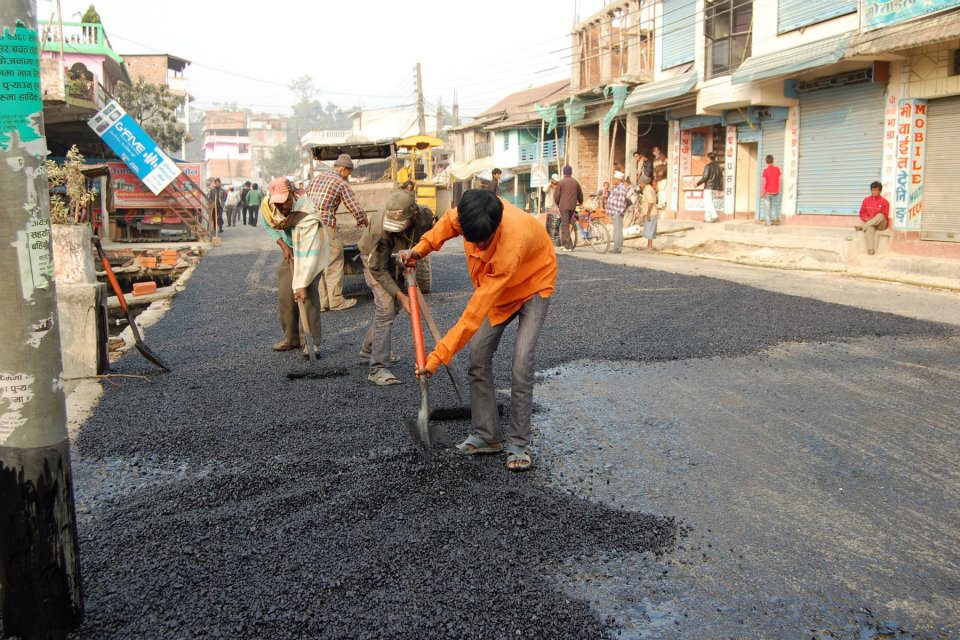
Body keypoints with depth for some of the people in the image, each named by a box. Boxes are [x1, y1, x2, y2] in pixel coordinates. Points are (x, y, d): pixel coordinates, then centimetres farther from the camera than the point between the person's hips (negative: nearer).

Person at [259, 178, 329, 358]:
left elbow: (309, 254, -39)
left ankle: (312, 342, -13)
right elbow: (267, 224, 5)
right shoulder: (268, 205, -20)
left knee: (308, 295, -18)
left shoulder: (307, 215, -38)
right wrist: (282, 245, -7)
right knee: (284, 294, 3)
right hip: (289, 251, 6)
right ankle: (291, 338, 17)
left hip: (310, 253, -6)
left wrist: (302, 284, -40)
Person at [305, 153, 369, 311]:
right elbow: (356, 208, -2)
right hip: (326, 225, -7)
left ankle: (321, 301, 17)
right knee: (333, 263, 3)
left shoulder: (317, 177, 19)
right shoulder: (342, 183, -1)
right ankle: (336, 301, 7)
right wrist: (363, 222, 15)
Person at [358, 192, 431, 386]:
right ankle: (378, 369, -16)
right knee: (386, 308, -18)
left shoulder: (426, 217, -29)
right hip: (375, 260, -6)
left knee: (395, 307, 14)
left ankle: (368, 349, 35)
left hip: (399, 262, 6)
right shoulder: (381, 229, -41)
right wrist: (401, 295, -34)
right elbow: (378, 269, -30)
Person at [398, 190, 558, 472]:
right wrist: (420, 249, -10)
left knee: (521, 364, -17)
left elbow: (477, 311, -43)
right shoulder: (473, 212, -27)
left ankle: (518, 444, -4)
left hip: (532, 288, -6)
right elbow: (449, 221, 3)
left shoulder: (512, 242, -44)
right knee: (478, 357, -1)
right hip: (497, 291, 6)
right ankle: (487, 436, 9)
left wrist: (440, 354, -41)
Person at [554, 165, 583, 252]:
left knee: (565, 225, -3)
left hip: (564, 206, -4)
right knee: (566, 225, 15)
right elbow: (580, 194, 18)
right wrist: (580, 202, 38)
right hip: (572, 207, 4)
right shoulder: (575, 182, 8)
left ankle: (568, 246, -8)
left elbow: (556, 195, -2)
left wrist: (557, 204, 17)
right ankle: (564, 244, 18)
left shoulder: (561, 182, -4)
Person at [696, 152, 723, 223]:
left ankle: (715, 216, -23)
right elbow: (721, 178, 11)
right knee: (707, 202, 14)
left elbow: (704, 177, -16)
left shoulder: (708, 166, -10)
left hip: (708, 187, -7)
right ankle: (707, 218, 10)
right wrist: (720, 189, 15)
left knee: (708, 203, -9)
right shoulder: (718, 166, 11)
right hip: (715, 188, 7)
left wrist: (698, 183, -2)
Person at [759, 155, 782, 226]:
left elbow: (763, 183, -16)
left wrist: (761, 193, -9)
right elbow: (779, 180, 3)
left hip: (767, 192, -4)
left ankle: (768, 222, 0)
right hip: (775, 192, 4)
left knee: (767, 206, 2)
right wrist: (778, 190, 13)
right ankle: (775, 219, 17)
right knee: (774, 205, 21)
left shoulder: (765, 171, -14)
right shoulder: (777, 169, -3)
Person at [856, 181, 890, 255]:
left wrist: (874, 219, -15)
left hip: (881, 224, -1)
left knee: (880, 216, -38)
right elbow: (862, 213, 9)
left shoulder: (884, 201, -1)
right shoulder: (866, 200, 9)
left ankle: (862, 227, -31)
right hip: (869, 223, 2)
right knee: (869, 228, -37)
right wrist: (867, 219, -11)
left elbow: (885, 216, -3)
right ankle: (870, 249, -46)